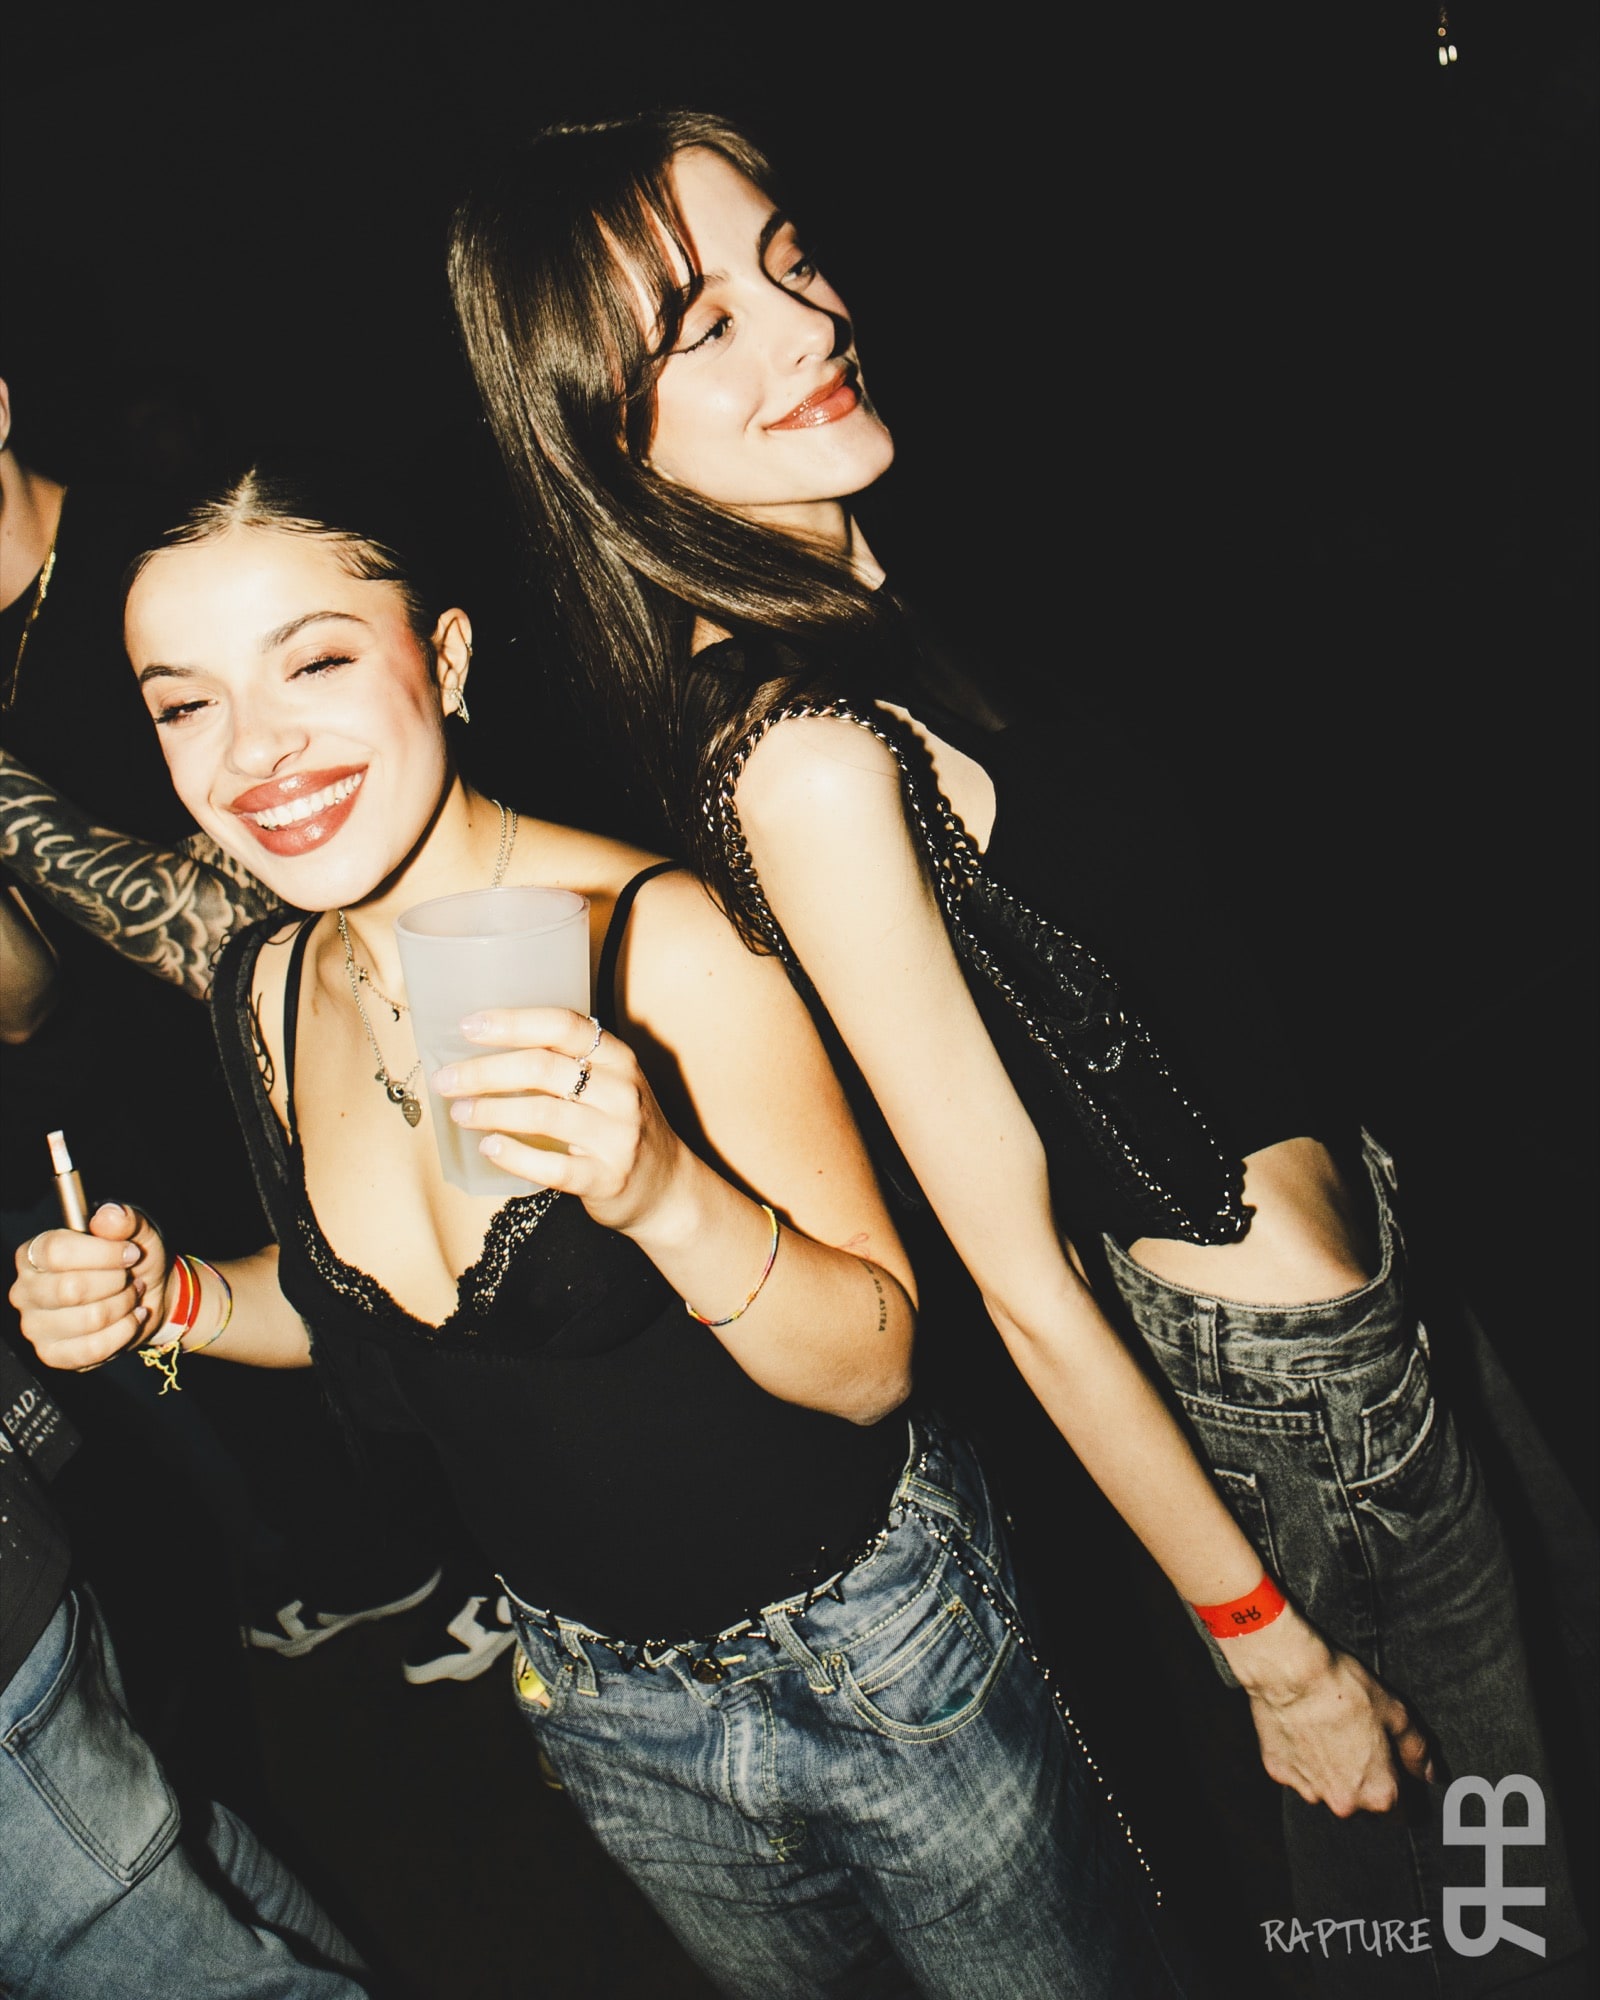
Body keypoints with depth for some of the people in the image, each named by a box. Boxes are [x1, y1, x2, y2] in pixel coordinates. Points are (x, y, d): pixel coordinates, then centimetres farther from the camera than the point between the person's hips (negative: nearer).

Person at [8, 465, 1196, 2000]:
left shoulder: (663, 941, -25)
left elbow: (874, 1363, -21)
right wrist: (176, 1300, -9)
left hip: (885, 1657, -5)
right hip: (606, 1711, 5)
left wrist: (664, 1191, -39)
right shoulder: (260, 993, -7)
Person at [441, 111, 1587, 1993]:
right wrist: (1276, 1654, -12)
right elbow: (1021, 1280, -23)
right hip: (1289, 1378, -8)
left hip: (1348, 1271, 8)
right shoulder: (805, 759, -28)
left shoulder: (875, 590, 0)